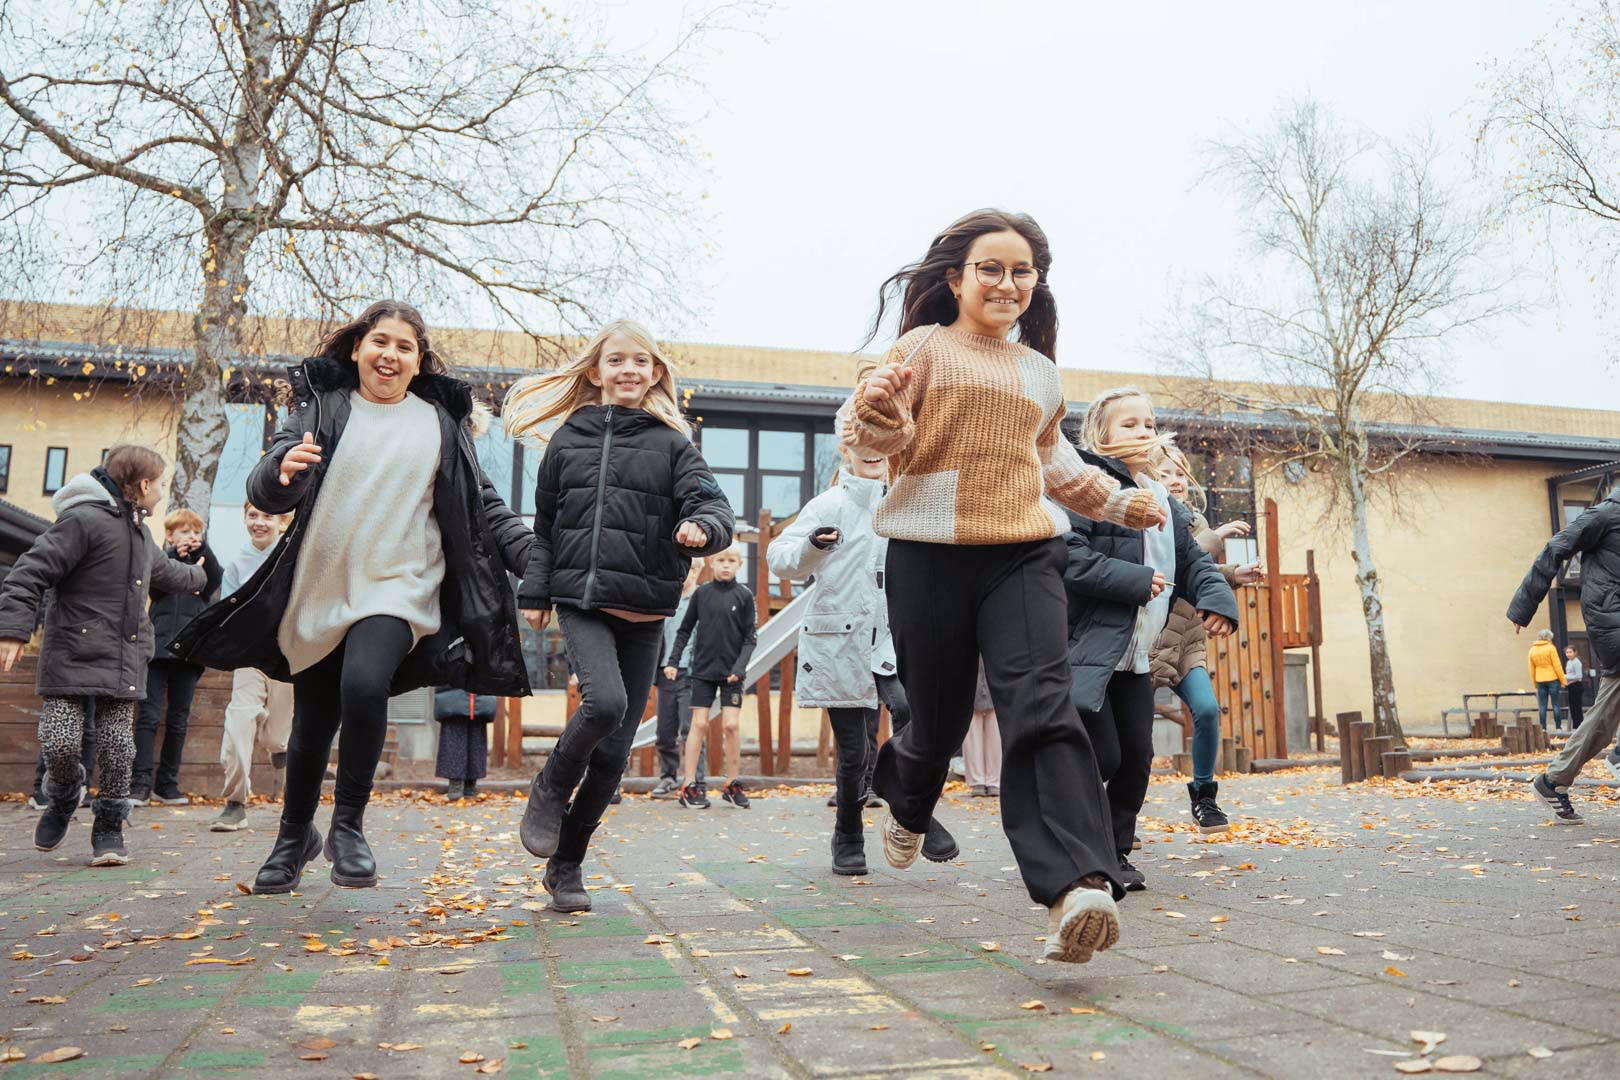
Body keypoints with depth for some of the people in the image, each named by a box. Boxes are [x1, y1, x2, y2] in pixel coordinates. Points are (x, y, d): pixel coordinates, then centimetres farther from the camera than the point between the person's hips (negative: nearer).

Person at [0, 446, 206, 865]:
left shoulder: (140, 533, 19)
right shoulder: (84, 519, -11)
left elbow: (162, 570, 40)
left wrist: (196, 576, 58)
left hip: (124, 662, 7)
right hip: (72, 655, -7)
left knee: (117, 747, 0)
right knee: (59, 742, -8)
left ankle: (109, 827, 14)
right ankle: (63, 798, 25)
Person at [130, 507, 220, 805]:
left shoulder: (202, 563, 16)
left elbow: (215, 580, -4)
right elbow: (154, 584, -8)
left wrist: (202, 549, -11)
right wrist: (174, 554, -15)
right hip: (158, 646, -2)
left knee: (179, 719, 5)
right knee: (149, 715, -8)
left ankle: (167, 783, 12)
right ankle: (141, 782, -9)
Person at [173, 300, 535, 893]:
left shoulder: (441, 420, 7)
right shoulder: (321, 406, 3)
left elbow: (483, 503, 8)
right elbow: (265, 490, -6)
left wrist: (533, 555, -5)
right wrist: (283, 473, -30)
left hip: (400, 588, -1)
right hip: (319, 593, 1)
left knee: (364, 685, -28)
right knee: (311, 727, 11)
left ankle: (348, 824, -6)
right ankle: (295, 836, 38)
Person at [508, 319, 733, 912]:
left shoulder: (672, 443, 5)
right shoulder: (567, 440, 9)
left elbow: (715, 506, -4)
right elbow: (545, 525, 14)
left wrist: (702, 527, -26)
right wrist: (534, 593, 9)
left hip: (644, 612, 1)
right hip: (581, 601, -1)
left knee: (613, 753, 3)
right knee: (604, 702, -27)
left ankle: (566, 865, 22)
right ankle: (549, 787, 4)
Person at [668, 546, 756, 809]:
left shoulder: (744, 595, 0)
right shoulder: (701, 593, 3)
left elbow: (749, 638, 0)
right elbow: (685, 630, 10)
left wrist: (739, 667, -13)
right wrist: (673, 661, 3)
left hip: (731, 672, -1)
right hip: (703, 669, 1)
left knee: (731, 724, -3)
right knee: (699, 723, 0)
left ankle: (732, 784, 9)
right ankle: (689, 785, 4)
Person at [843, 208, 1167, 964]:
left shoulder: (1039, 370, 21)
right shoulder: (925, 346, 4)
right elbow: (877, 439, -7)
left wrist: (1117, 500, 29)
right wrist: (880, 408, -28)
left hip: (1024, 552, 3)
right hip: (931, 552, -3)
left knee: (1041, 705, -17)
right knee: (939, 717, 6)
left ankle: (1077, 888, -27)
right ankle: (905, 803, 41)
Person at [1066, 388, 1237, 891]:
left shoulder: (1166, 504, 18)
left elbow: (1193, 560, 17)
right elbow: (1069, 558, -21)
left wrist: (1216, 596, -4)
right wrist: (1137, 581, -20)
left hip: (1135, 658, 8)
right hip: (1086, 653, -8)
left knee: (1137, 757, 10)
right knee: (1101, 757, -8)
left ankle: (1115, 854, 25)